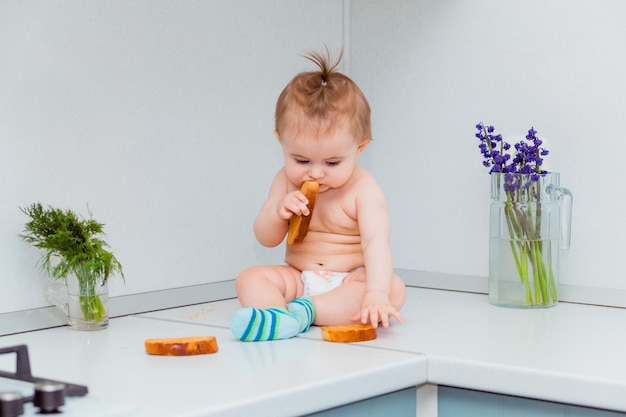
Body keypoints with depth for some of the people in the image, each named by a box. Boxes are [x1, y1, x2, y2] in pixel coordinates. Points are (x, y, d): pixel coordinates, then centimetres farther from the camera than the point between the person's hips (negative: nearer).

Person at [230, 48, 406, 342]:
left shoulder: (363, 190, -13)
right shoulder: (286, 181, 1)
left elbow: (376, 242, -28)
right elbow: (266, 239, 4)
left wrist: (376, 293, -46)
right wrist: (278, 212, -21)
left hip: (351, 280, -3)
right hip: (298, 280, 4)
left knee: (394, 288, -32)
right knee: (251, 278, -18)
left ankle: (302, 312, -44)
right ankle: (274, 315, -50)